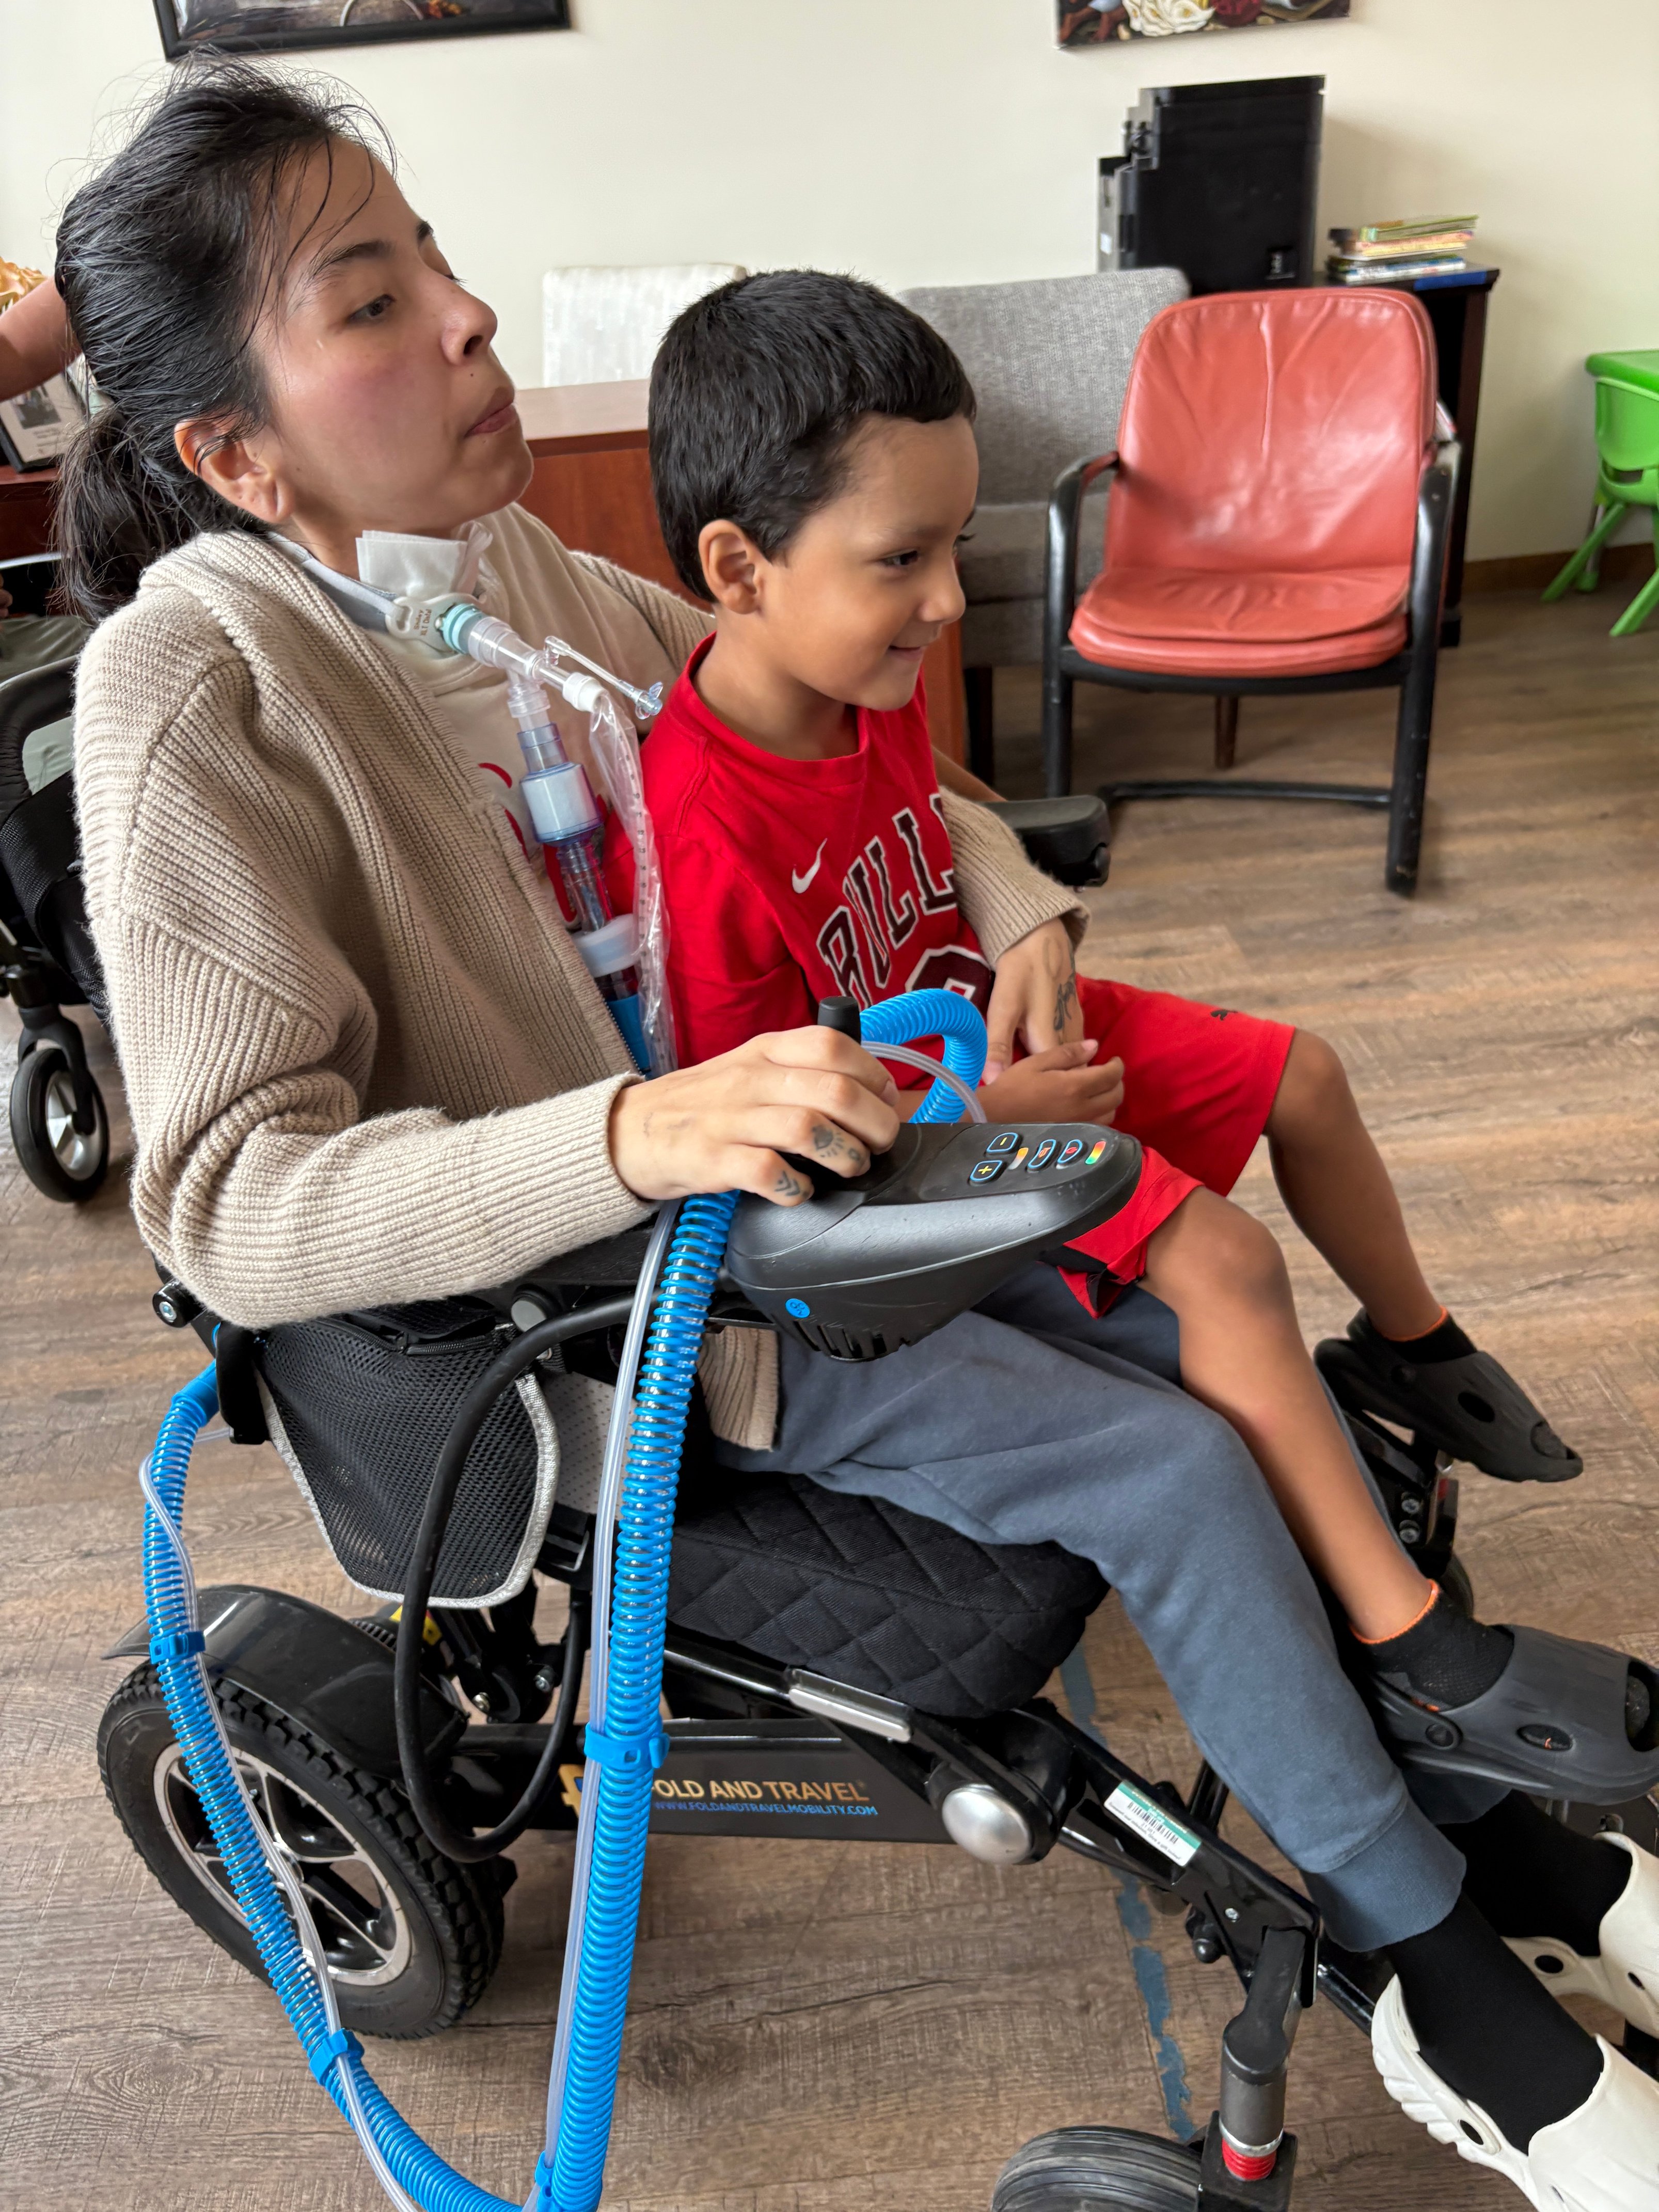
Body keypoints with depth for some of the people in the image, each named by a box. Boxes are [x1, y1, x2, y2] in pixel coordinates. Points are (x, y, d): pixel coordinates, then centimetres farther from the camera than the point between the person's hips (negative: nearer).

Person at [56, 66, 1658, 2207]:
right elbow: (229, 1198, -27)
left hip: (777, 1143, 7)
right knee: (1183, 1472, -12)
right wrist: (641, 1136, -41)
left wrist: (1017, 912, -5)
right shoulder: (200, 695, -20)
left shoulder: (506, 556, 1)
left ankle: (1460, 1802, 24)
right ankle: (1442, 1972, 13)